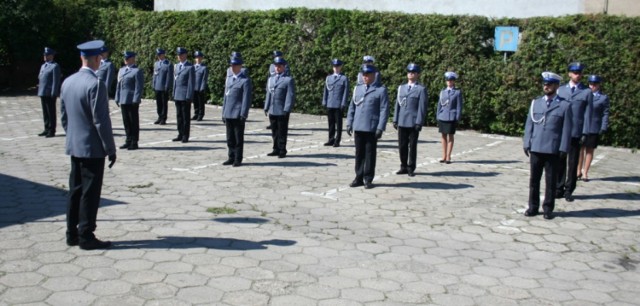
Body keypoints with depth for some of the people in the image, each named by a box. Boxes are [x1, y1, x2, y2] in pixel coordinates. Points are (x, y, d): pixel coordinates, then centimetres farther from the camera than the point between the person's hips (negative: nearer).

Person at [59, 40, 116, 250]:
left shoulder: (67, 82, 7)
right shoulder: (95, 84, -18)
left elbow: (63, 116, 14)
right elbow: (101, 120, -19)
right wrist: (110, 149, -12)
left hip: (74, 147, 8)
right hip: (93, 148, -8)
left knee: (75, 191, 14)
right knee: (90, 193, 0)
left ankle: (72, 234, 22)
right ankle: (86, 237, 5)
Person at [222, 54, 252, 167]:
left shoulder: (245, 80, -7)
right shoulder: (228, 78, 16)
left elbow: (246, 98, -12)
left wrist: (243, 114, -17)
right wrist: (223, 113, 16)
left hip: (238, 114, -7)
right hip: (228, 114, 7)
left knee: (238, 138, 0)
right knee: (230, 138, 11)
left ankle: (238, 159, 6)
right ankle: (231, 157, 19)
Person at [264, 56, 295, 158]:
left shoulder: (288, 79, -5)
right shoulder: (271, 79, 15)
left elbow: (290, 96, -10)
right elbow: (268, 94, 16)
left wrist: (287, 110, -16)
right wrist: (266, 108, 11)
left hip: (282, 111, -6)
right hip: (272, 111, 6)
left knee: (282, 132, 0)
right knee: (274, 132, 11)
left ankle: (282, 151, 8)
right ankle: (276, 150, 21)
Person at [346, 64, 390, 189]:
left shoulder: (381, 90, -4)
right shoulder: (357, 88, 10)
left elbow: (384, 110, -7)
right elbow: (352, 107, 14)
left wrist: (380, 128, -13)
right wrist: (349, 123, 8)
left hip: (372, 129, -4)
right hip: (358, 127, 4)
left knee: (370, 154, 3)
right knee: (359, 153, 9)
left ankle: (368, 179, 11)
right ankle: (359, 178, 16)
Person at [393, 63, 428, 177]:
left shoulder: (421, 89, -2)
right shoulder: (401, 88, 13)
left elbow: (422, 107, -7)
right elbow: (398, 104, 14)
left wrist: (419, 123, -13)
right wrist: (395, 120, 8)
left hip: (413, 123, -4)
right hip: (402, 122, 4)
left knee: (412, 146, 2)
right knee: (402, 145, 7)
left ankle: (411, 168, 11)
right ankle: (404, 167, 17)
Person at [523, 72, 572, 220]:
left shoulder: (564, 105, 0)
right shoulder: (536, 103, 8)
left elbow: (566, 129, -2)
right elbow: (529, 124, 9)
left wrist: (563, 149, -7)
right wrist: (526, 144, 3)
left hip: (553, 150, -3)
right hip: (535, 148, 3)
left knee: (550, 181, 5)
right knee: (534, 179, 8)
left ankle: (548, 209, 16)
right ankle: (533, 207, 18)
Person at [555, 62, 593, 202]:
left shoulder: (587, 92, 3)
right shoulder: (560, 90, 10)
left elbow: (588, 114, 0)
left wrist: (584, 133, -6)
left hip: (576, 133, -2)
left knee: (572, 163, 5)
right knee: (559, 162, 5)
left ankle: (568, 191, 13)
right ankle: (559, 189, 15)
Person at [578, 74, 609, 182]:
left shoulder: (604, 98, 3)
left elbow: (605, 114, 1)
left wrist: (603, 128, -6)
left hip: (593, 128, -2)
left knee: (589, 150, 5)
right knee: (580, 149, 3)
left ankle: (585, 173, 11)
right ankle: (579, 172, 14)